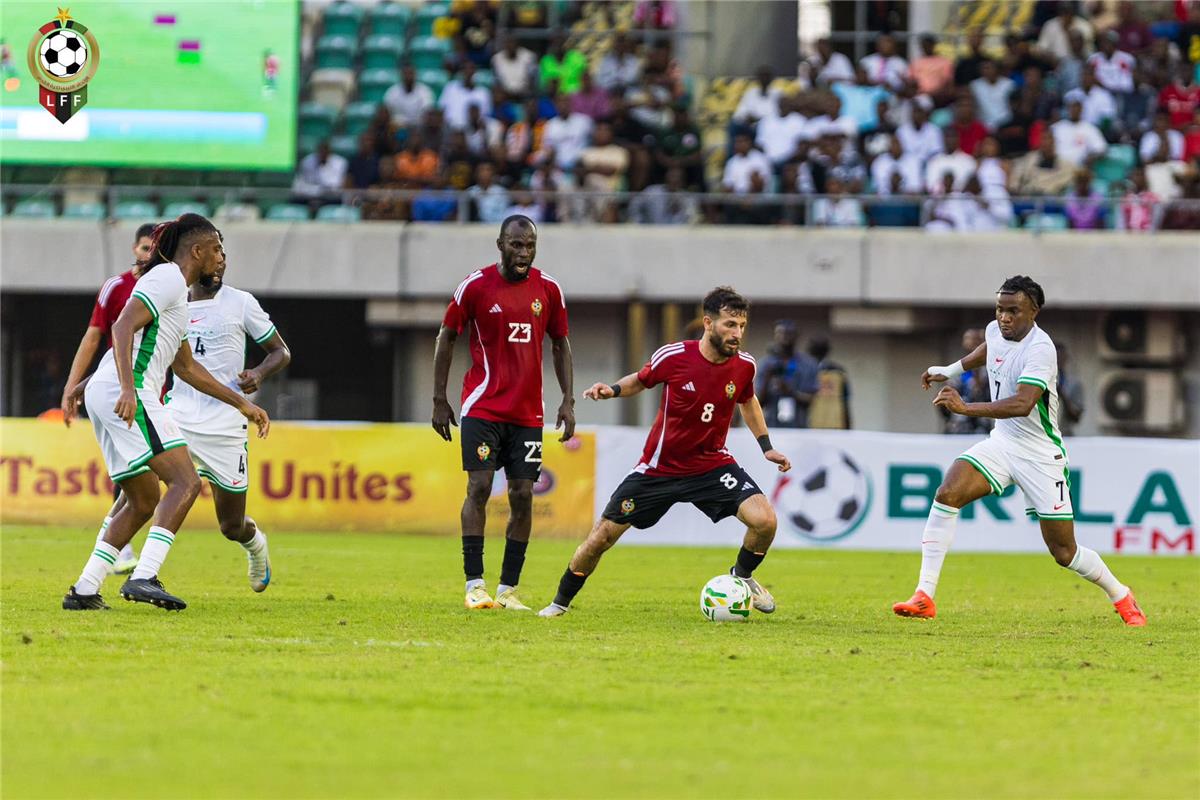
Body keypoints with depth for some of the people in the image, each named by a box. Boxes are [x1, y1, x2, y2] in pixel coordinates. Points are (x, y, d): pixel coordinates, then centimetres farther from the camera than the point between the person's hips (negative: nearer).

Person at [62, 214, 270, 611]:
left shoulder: (175, 287, 27)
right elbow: (123, 326, -18)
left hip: (107, 397, 10)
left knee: (144, 501, 14)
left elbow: (186, 367, 35)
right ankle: (144, 578, -29)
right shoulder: (167, 278, -4)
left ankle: (84, 591, 10)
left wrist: (242, 404, 37)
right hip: (128, 395, -10)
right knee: (185, 482, -16)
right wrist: (127, 388, -30)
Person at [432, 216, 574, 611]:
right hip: (482, 408, -3)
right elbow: (446, 338, 4)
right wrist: (439, 400, 1)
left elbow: (561, 344, 14)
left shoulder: (548, 289, 4)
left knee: (522, 495, -1)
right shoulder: (475, 286, -4)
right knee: (479, 487, -11)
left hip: (527, 411, 3)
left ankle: (508, 589, 6)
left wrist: (568, 400, 6)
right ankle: (475, 585, -8)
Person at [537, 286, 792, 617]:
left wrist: (767, 447, 10)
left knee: (764, 520, -20)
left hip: (712, 464, 2)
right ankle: (560, 603, 23)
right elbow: (641, 380, 4)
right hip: (659, 467, -2)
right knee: (602, 537, 0)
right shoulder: (674, 356, -18)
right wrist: (612, 390, -14)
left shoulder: (744, 365, -9)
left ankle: (742, 577, 11)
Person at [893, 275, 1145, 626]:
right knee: (947, 495, -19)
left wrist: (966, 408, -47)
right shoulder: (996, 331, -1)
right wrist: (951, 369, 28)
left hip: (1041, 455, -6)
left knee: (1064, 552, -1)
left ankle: (1121, 597, 27)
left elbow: (1023, 404, -39)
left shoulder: (1040, 349, -24)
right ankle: (924, 596, -19)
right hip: (1002, 441, 6)